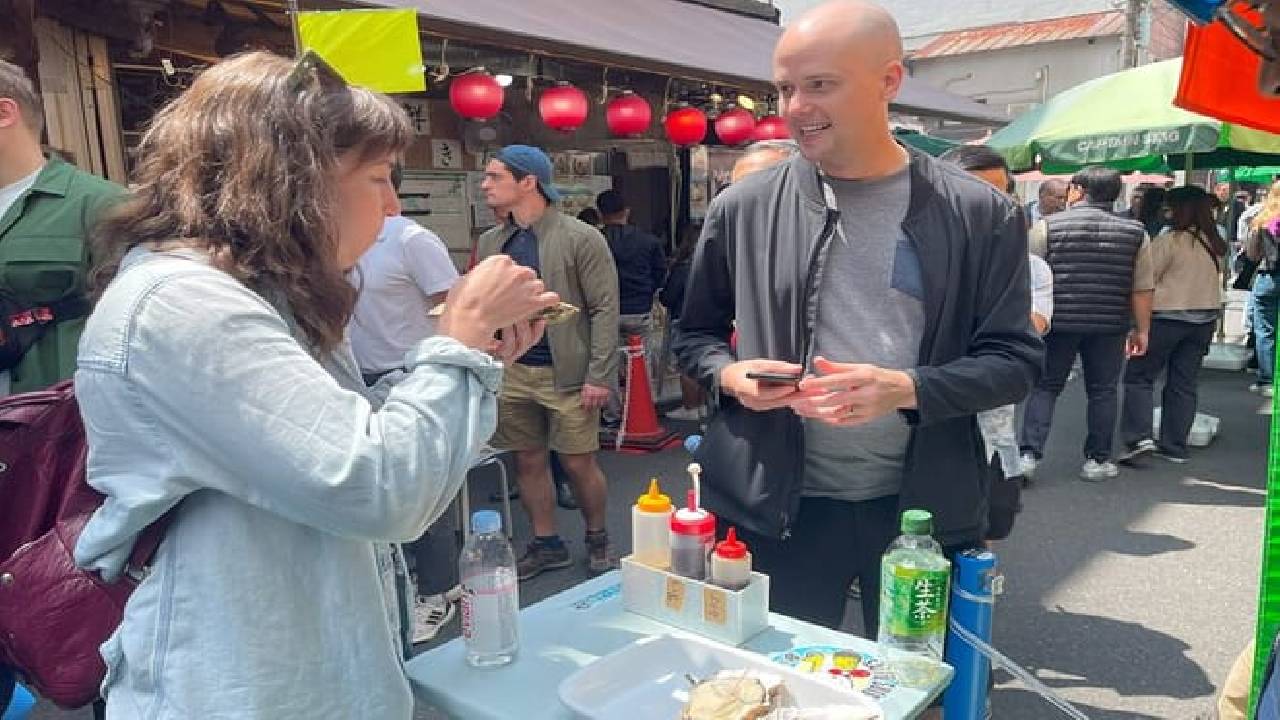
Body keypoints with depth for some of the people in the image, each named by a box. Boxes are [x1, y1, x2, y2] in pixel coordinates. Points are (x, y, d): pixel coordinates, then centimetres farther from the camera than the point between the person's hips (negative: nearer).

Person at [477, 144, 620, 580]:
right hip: (511, 372, 5)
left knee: (578, 463, 2)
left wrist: (599, 376, -14)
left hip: (567, 374, -5)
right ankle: (547, 545, 28)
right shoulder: (491, 242, 10)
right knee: (528, 461, 11)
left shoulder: (580, 239, -7)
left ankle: (597, 539, 26)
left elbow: (604, 309, -9)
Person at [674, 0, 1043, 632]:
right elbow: (695, 334, 10)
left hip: (924, 509, 0)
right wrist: (729, 374, -13)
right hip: (776, 506, 1)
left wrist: (906, 388, -20)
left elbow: (1015, 358, -3)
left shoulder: (980, 215, -3)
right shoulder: (742, 209, 0)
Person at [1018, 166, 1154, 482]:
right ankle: (1097, 460, 17)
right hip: (1110, 326, 1)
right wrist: (1141, 330, 9)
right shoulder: (1135, 232, 3)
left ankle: (1029, 454, 2)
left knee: (1045, 387, 8)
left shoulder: (1049, 226, -3)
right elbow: (1143, 289, 2)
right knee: (1102, 391, 11)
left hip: (1058, 322, -1)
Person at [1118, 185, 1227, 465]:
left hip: (1167, 316, -6)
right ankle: (1175, 447, 15)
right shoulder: (1216, 245, 7)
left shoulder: (1169, 240, -13)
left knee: (1139, 376, 2)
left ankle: (1139, 437, -10)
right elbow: (1215, 281, 15)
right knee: (1184, 383, 11)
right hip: (1205, 319, 7)